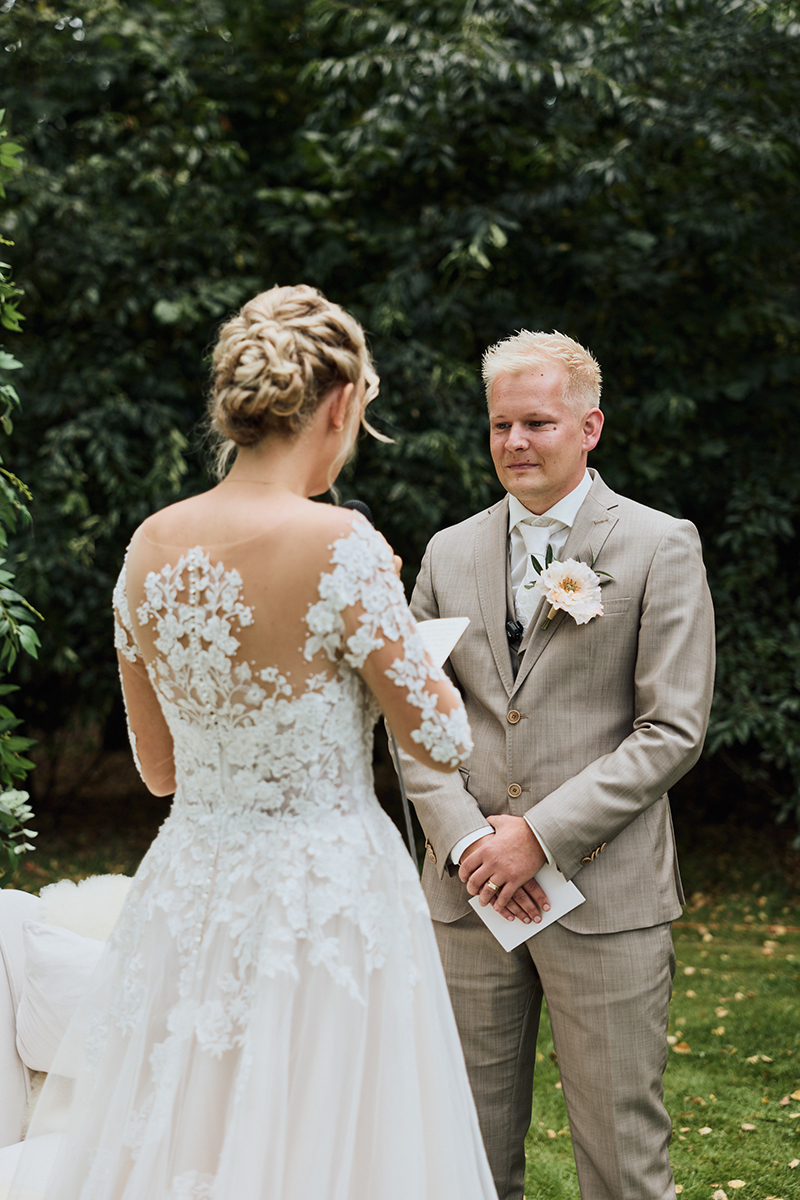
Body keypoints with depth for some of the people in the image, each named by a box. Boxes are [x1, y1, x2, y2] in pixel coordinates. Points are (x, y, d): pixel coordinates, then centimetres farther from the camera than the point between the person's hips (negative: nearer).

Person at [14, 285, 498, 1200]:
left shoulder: (150, 546, 0)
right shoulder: (339, 548, -17)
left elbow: (158, 767, 10)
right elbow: (443, 744, -9)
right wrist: (388, 628, 6)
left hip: (187, 894, 6)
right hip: (325, 896, -6)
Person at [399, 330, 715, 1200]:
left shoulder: (661, 548, -1)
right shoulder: (450, 553, 11)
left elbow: (672, 729, -7)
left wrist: (541, 835, -13)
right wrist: (464, 837, -6)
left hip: (606, 895, -3)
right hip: (469, 895, 4)